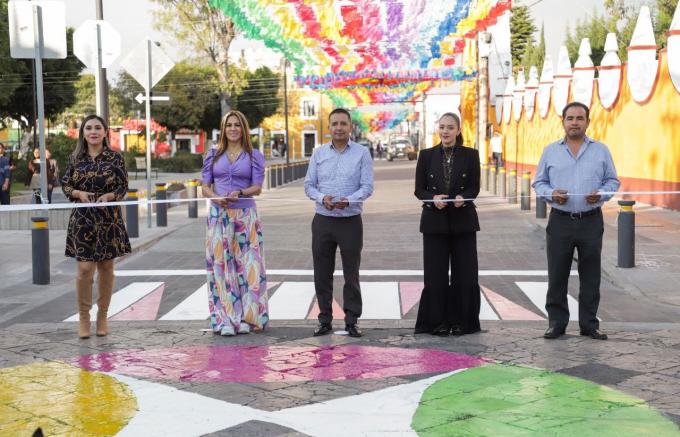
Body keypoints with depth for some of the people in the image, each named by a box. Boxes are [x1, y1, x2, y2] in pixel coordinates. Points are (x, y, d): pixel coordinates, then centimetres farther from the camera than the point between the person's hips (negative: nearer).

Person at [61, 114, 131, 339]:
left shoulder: (115, 157, 1)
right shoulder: (75, 158, 5)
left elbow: (123, 187, 1)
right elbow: (65, 185, 8)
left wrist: (108, 196, -16)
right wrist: (79, 193, -11)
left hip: (109, 218, 0)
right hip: (82, 219, 0)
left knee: (106, 267, 7)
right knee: (84, 268, -7)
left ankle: (102, 316, 20)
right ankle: (83, 318, 7)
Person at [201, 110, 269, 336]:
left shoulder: (254, 156, 6)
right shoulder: (213, 155, 10)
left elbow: (257, 187, -1)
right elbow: (205, 186, 8)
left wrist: (239, 193, -20)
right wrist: (216, 198, -13)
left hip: (246, 215, -1)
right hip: (219, 215, 1)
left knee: (247, 264, -2)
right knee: (220, 264, -2)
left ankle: (246, 317, 6)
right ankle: (225, 320, 2)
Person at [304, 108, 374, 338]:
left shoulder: (362, 153, -1)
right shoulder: (318, 153, 7)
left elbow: (367, 186, -6)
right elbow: (309, 185, 6)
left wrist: (348, 201, -23)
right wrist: (322, 198, -14)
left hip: (350, 221, -2)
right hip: (323, 221, 3)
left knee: (351, 274, 4)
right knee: (322, 274, 7)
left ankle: (351, 321, 12)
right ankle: (325, 319, 17)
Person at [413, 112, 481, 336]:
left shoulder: (470, 155, 4)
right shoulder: (427, 155, 5)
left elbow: (474, 188, 3)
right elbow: (419, 189, 4)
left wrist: (463, 198, -18)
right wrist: (433, 198, -16)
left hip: (463, 221, 0)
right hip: (434, 222, 0)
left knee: (464, 274, 1)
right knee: (436, 274, 1)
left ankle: (461, 322, 12)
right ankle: (437, 322, 10)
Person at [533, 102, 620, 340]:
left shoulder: (601, 150, 7)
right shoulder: (550, 151, 7)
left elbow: (613, 181, 8)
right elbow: (539, 183, 9)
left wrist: (601, 194, -12)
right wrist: (551, 193, -11)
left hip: (591, 221, 0)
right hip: (560, 221, 0)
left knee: (590, 277, 5)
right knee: (557, 276, 2)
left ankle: (589, 324, 14)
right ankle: (556, 323, 11)